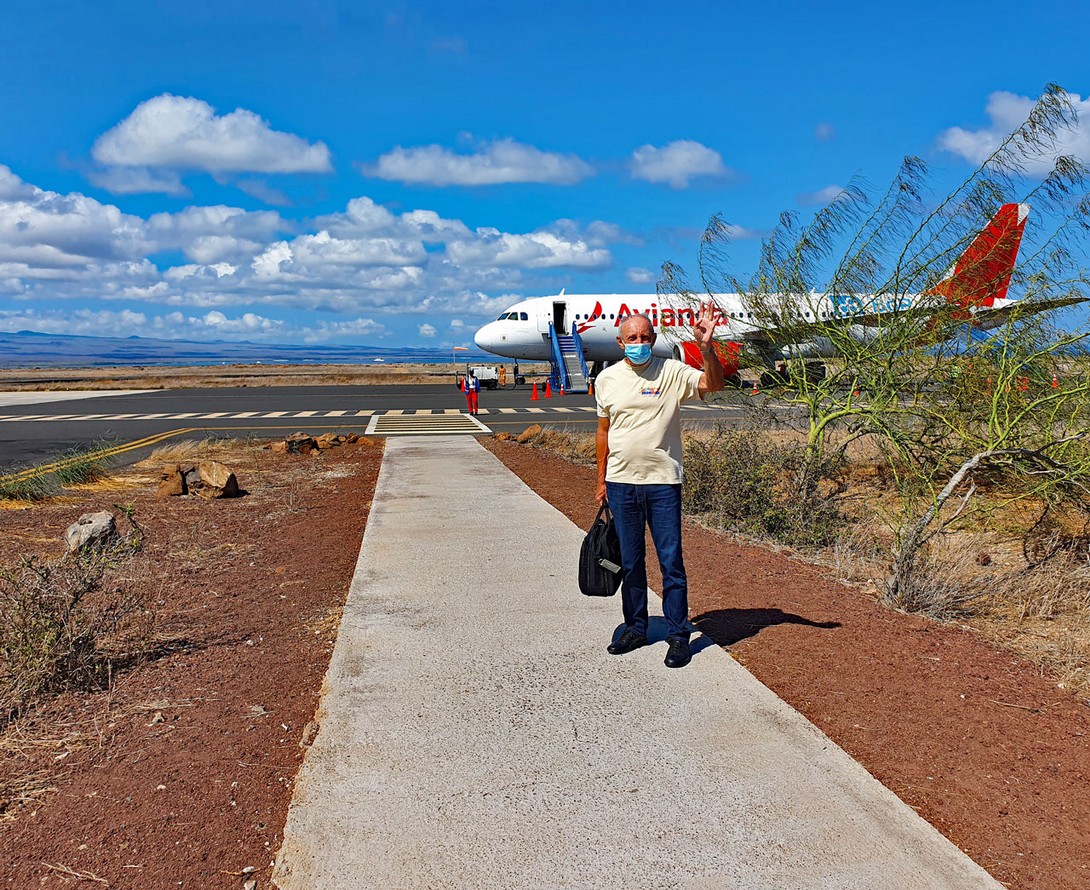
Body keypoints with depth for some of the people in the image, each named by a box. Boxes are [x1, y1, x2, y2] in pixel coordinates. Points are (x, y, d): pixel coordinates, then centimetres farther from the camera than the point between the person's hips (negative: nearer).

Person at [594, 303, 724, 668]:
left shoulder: (672, 372, -3)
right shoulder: (607, 379, 6)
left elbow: (714, 384, -17)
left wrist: (706, 347, -33)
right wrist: (602, 480, 14)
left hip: (663, 483, -3)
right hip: (620, 484, 3)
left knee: (671, 563, 1)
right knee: (630, 562, 13)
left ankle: (678, 635, 12)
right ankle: (636, 628, 27)